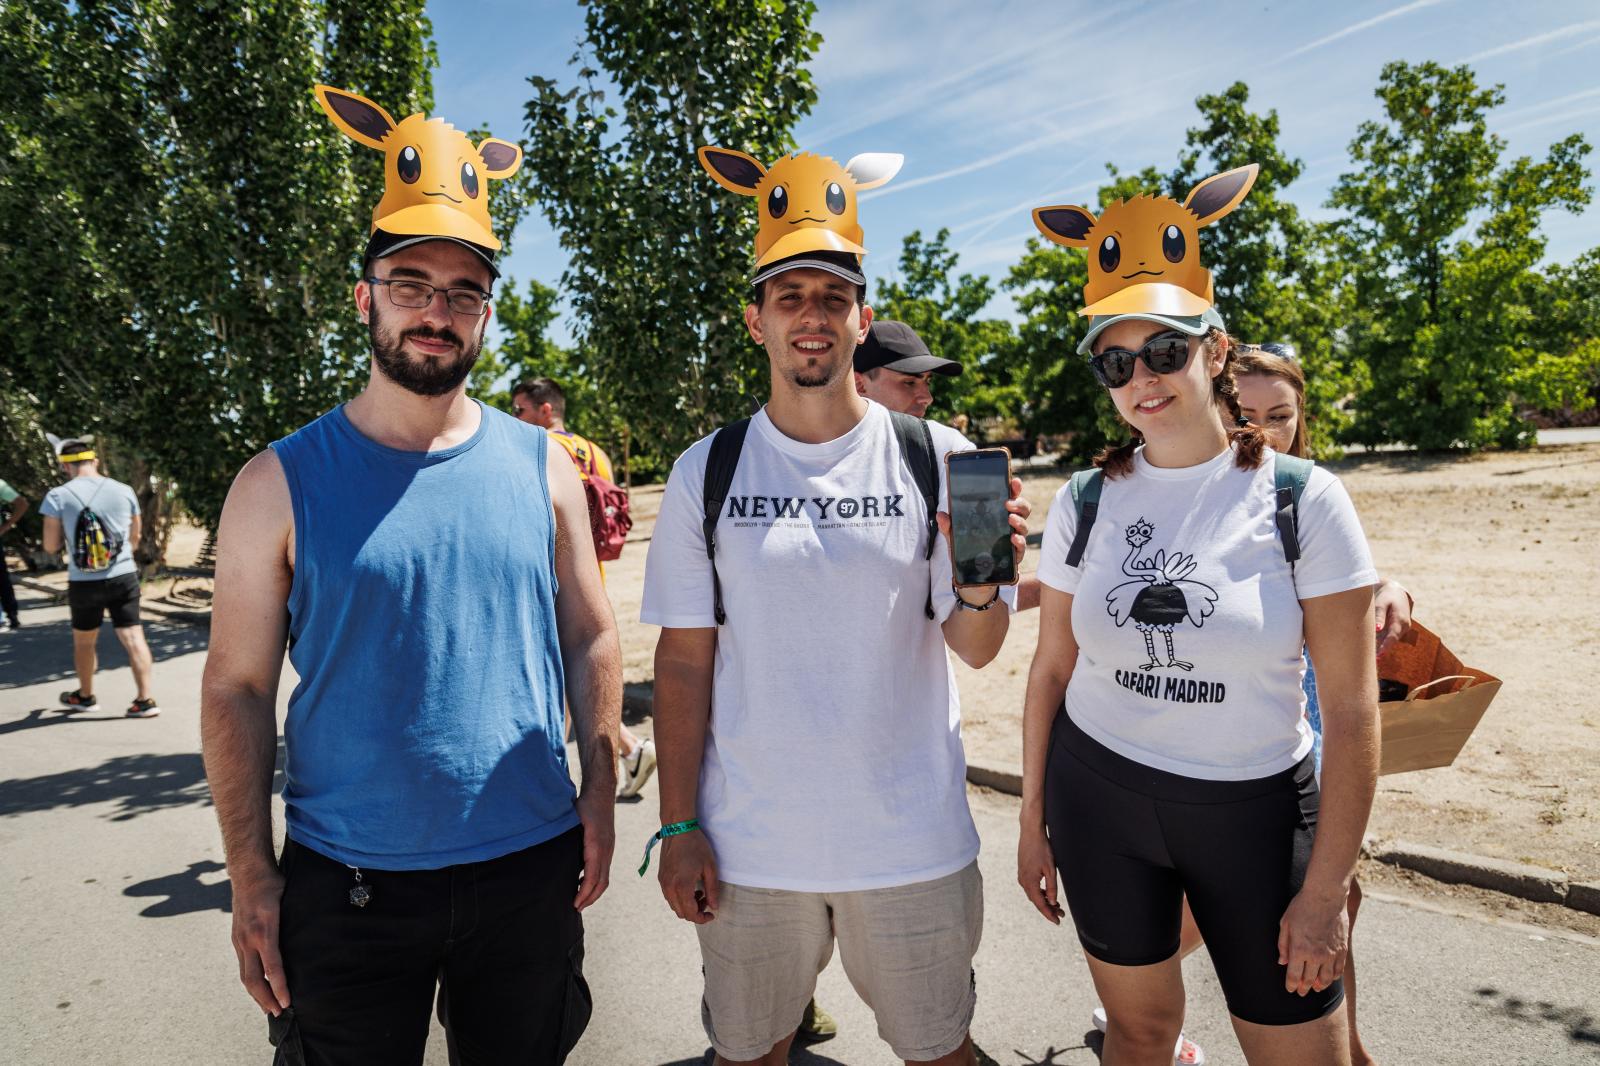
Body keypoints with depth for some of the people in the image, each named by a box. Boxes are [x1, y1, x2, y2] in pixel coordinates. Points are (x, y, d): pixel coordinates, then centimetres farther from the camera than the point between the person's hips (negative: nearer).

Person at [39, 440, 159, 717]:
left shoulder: (58, 496, -8)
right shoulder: (124, 491, 0)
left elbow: (51, 546, -6)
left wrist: (69, 533, 13)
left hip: (84, 583, -1)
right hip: (124, 577, 1)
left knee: (83, 641, 18)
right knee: (133, 637, 0)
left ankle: (85, 696, 35)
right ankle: (145, 699, -5)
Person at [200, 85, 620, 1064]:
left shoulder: (541, 464, 0)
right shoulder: (282, 482, -5)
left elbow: (590, 637, 4)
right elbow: (238, 689, -3)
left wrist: (599, 800, 1)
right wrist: (252, 879, -4)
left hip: (531, 868, 2)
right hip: (347, 885, -1)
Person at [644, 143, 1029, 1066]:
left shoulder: (936, 458, -4)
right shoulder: (706, 472, -2)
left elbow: (977, 649, -3)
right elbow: (684, 660, 0)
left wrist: (980, 583, -24)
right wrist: (678, 827, -3)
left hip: (913, 840, 0)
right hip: (745, 845, 1)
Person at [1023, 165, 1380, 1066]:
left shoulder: (1303, 500, -10)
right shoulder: (1085, 505, -3)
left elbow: (1353, 710, -9)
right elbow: (1052, 671, 4)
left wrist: (1325, 888, -8)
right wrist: (1034, 821, 7)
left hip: (1256, 809, -2)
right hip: (1098, 795, 2)